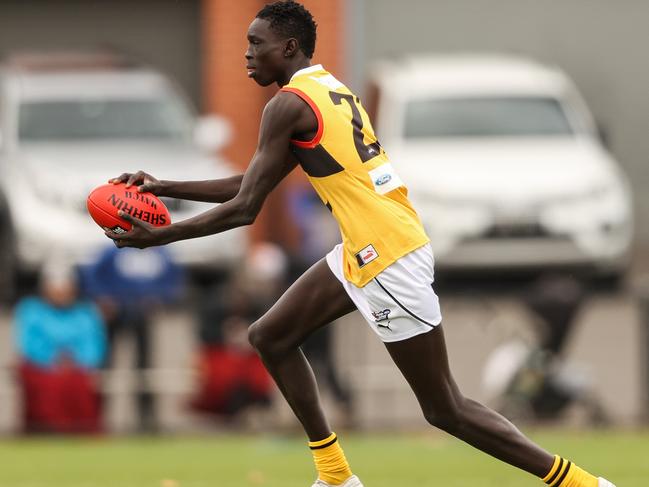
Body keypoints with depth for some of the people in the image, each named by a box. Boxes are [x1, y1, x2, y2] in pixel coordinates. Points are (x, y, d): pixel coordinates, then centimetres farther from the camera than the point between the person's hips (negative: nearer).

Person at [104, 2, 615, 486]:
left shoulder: (289, 105, -13)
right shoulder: (330, 89, 15)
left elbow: (244, 209, -14)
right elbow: (252, 186, 22)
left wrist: (158, 236, -6)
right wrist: (166, 188, 21)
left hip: (386, 257, -10)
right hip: (366, 249, 10)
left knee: (445, 409, -4)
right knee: (270, 337, 17)